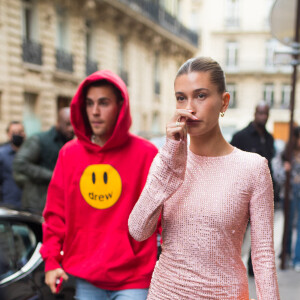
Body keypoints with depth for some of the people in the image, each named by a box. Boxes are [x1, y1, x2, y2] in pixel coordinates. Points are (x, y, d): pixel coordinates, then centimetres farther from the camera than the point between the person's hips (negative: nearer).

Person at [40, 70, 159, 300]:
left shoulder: (145, 153, -7)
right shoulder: (69, 153, 3)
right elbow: (56, 211, 7)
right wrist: (51, 260, 3)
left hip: (132, 279, -3)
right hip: (84, 277, 3)